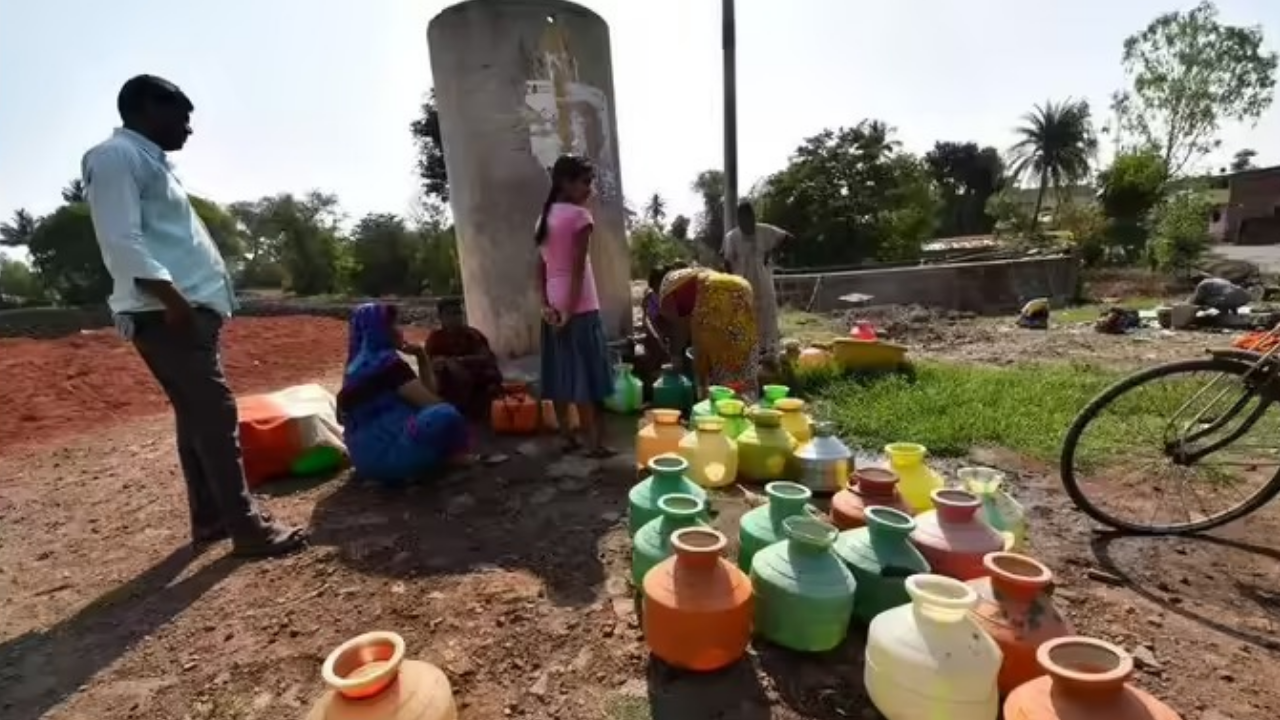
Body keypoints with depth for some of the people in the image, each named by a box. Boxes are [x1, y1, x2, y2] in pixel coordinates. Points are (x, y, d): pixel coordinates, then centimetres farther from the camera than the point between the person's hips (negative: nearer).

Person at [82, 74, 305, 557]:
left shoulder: (150, 161, 24)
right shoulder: (116, 156, -5)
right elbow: (122, 241, -18)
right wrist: (171, 298, -25)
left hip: (190, 309, 10)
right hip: (168, 313, -10)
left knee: (197, 416, 12)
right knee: (216, 415, -12)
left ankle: (209, 518, 20)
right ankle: (247, 526, -8)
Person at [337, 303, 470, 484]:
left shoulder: (361, 363, 16)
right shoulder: (386, 362, -13)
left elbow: (428, 392, 14)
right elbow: (431, 402, -15)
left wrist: (421, 355, 6)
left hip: (369, 453, 11)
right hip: (382, 453, -11)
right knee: (445, 416, -31)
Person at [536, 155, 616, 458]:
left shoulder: (545, 217, 13)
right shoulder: (580, 215, -10)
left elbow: (541, 267, 7)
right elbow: (578, 268, -16)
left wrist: (545, 304, 3)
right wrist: (571, 309, -16)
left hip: (553, 306, 7)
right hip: (580, 306, -7)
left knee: (560, 374, 10)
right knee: (586, 375, -3)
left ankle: (567, 437, 19)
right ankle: (594, 442, 2)